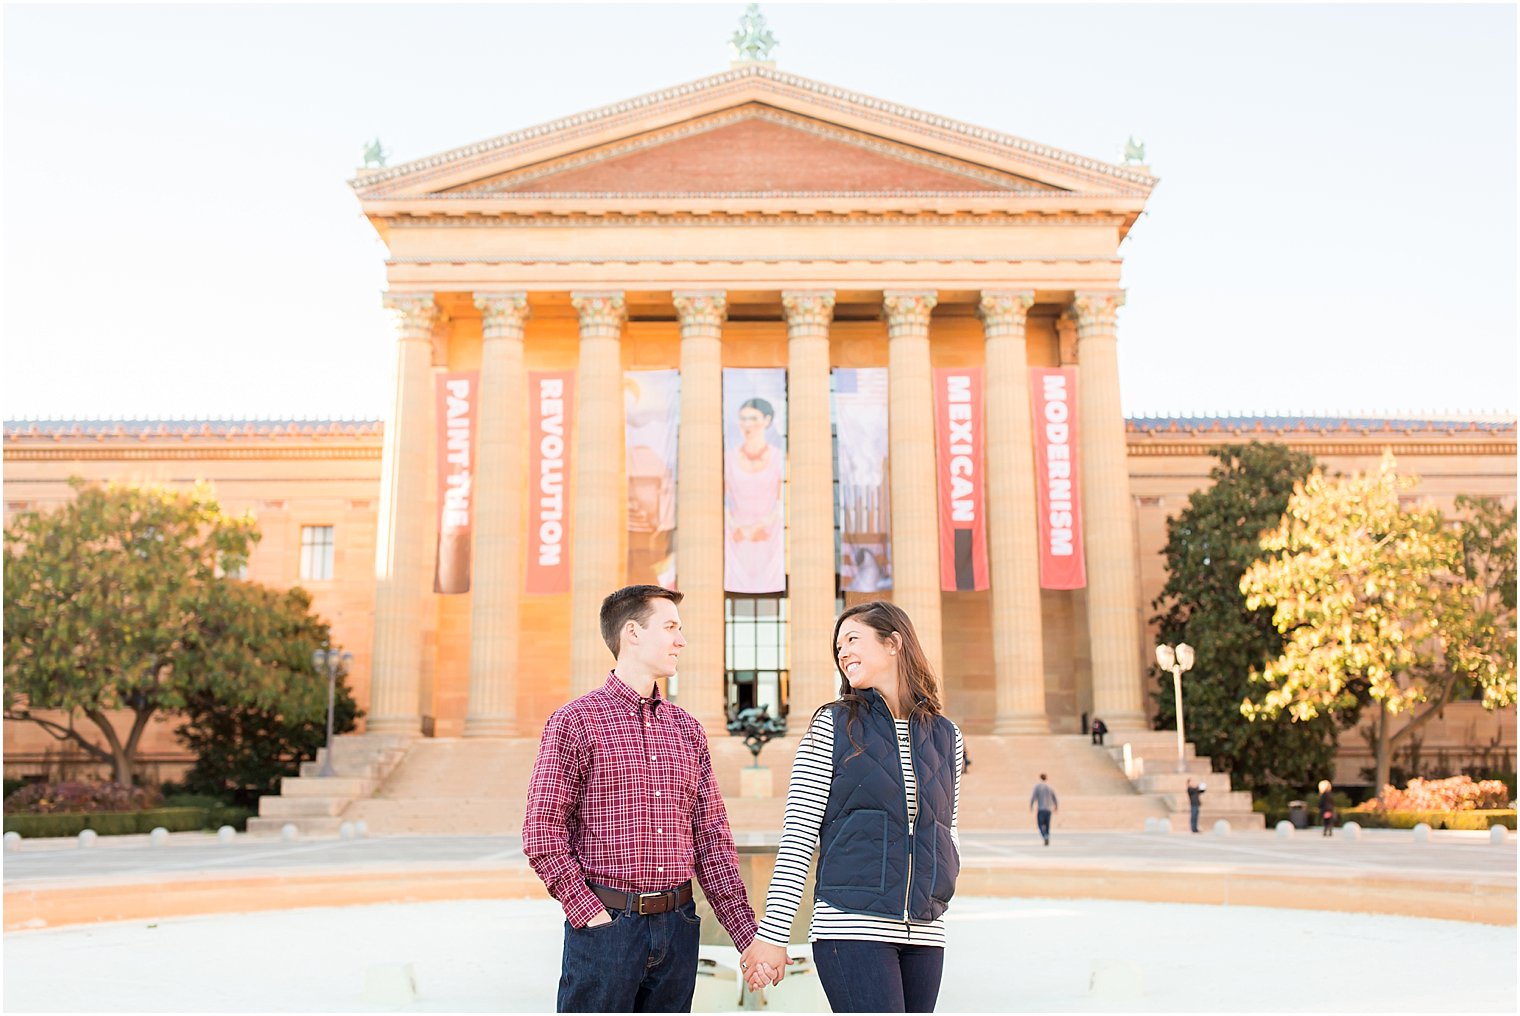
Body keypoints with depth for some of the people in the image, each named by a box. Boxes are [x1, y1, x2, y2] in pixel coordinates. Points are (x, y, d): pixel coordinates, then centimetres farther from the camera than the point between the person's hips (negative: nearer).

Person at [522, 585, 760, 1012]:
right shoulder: (575, 722, -4)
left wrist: (747, 933, 7)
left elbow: (712, 837, 12)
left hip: (676, 927, 5)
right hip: (605, 924, -5)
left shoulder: (687, 730, 12)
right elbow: (542, 830, -8)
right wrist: (589, 912, -13)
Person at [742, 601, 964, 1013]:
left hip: (925, 932, 4)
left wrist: (943, 882, 6)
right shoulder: (832, 727, 3)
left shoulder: (946, 737, 12)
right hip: (852, 927, -4)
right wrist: (772, 932, -7)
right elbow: (797, 835, -2)